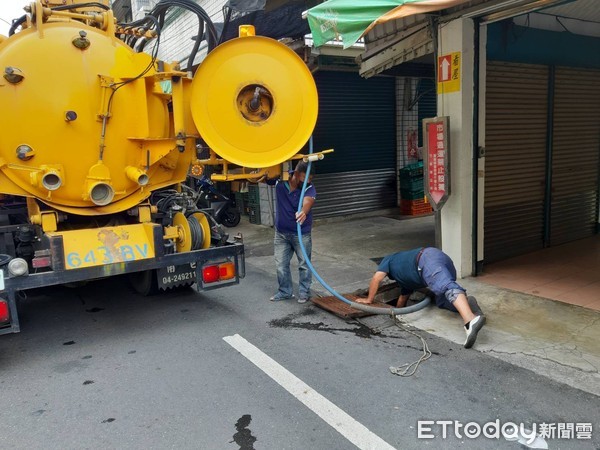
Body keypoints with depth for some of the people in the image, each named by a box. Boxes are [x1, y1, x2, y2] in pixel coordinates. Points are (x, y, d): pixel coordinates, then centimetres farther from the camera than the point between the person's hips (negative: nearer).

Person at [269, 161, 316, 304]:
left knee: (304, 264, 10)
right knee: (281, 264, 13)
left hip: (302, 233, -3)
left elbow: (308, 202, -43)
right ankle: (285, 291, 31)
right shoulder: (280, 179, -14)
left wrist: (303, 212, -65)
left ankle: (304, 292, 28)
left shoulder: (309, 188, -23)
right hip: (281, 232, 3)